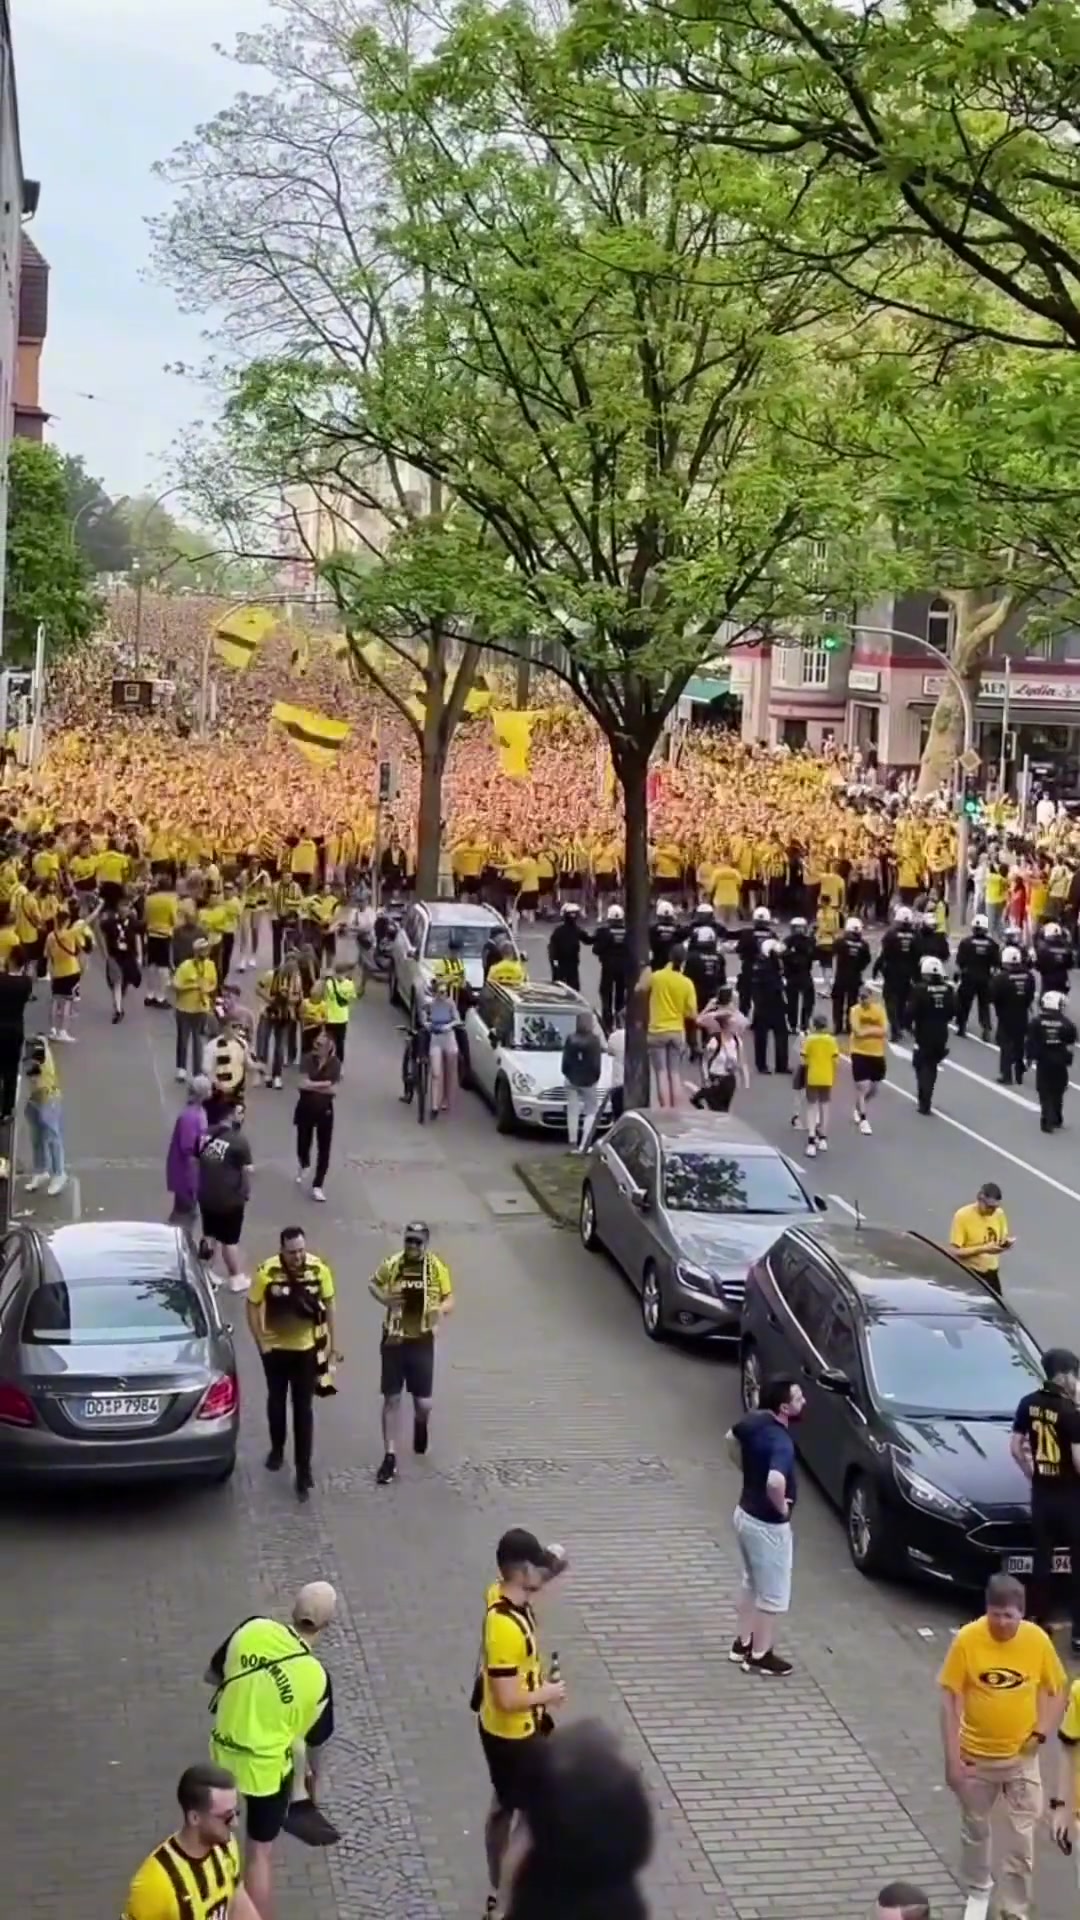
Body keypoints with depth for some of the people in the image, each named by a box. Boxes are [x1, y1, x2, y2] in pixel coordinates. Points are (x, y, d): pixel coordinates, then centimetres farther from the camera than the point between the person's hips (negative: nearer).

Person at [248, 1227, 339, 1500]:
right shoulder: (267, 1272, -22)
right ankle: (276, 1449, 43)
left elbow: (328, 1304, -3)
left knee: (304, 1409, 1)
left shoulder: (319, 1269, -17)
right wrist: (260, 1343, -12)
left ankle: (303, 1470, 5)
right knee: (276, 1401, 19)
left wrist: (332, 1343, 0)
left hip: (307, 1348, 0)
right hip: (275, 1347, 0)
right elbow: (253, 1307, -9)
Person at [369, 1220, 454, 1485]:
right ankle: (390, 1457, 9)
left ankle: (420, 1424, 39)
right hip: (394, 1340, 1)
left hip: (422, 1342, 0)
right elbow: (373, 1283, 13)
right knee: (391, 1399, 2)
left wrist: (442, 1309, -23)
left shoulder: (437, 1268, -7)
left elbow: (449, 1300, 1)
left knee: (423, 1403, 2)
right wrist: (383, 1298, -8)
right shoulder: (391, 1265, -5)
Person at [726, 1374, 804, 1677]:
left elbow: (731, 1439, 16)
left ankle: (742, 1643, 38)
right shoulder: (781, 1442, -31)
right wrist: (781, 1507, -26)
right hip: (768, 1525, -8)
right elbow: (775, 1482, -47)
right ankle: (760, 1656, 22)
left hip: (745, 1513, 8)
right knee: (773, 1594, 10)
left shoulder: (754, 1420, -5)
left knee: (751, 1583, 26)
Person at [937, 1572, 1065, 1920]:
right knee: (975, 1829, 19)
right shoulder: (967, 1639, -18)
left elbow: (1057, 1690, 1)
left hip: (1021, 1759, 0)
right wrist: (952, 1758, -14)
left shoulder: (1038, 1640, -14)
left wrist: (1042, 1732, -12)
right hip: (976, 1756, 0)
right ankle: (978, 1890, 45)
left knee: (1020, 1842, 2)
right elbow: (950, 1698, -13)